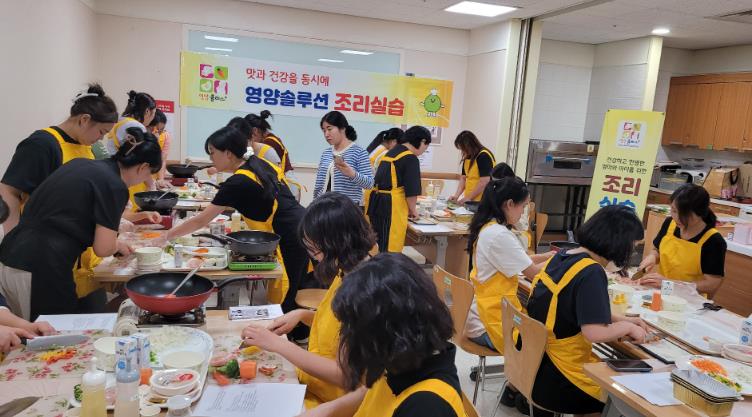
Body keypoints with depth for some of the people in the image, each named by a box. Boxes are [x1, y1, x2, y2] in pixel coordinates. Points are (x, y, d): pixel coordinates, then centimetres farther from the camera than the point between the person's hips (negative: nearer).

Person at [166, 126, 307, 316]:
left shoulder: (239, 182, -13)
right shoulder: (261, 164, 10)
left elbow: (201, 221, -6)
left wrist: (165, 237, 4)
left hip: (293, 240, -9)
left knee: (286, 305, 0)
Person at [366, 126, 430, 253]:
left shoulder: (392, 152, 16)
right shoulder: (411, 159, -10)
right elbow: (411, 191, -13)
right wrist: (413, 209, 6)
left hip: (376, 202, 9)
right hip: (391, 206, -9)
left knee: (377, 244, 16)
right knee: (390, 247, -2)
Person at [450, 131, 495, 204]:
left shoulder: (484, 156, -14)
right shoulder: (467, 158, 9)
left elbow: (484, 182, -19)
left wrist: (468, 197, -17)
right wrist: (456, 195, -3)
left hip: (481, 201, -7)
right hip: (469, 200, 7)